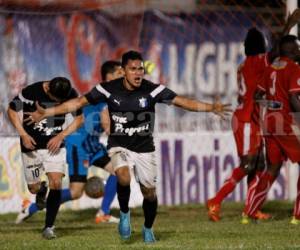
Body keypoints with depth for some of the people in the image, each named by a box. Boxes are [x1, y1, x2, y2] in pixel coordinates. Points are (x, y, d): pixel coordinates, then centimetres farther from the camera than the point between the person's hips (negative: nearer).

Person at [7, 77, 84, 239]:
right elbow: (12, 111, -6)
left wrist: (61, 136, -11)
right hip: (32, 145, -1)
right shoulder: (31, 92, -21)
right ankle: (41, 191, 44)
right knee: (34, 188, 5)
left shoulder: (71, 95, -13)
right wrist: (23, 135, -17)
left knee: (56, 183, -15)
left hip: (54, 144, 1)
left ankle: (49, 227, -7)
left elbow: (79, 118, 2)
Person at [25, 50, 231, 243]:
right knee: (123, 178, -30)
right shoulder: (109, 89, -14)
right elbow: (78, 102, -6)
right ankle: (124, 213, -1)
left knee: (149, 192, 3)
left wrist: (210, 108, -29)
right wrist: (46, 113, -10)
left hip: (145, 148, 1)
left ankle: (148, 229, 32)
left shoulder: (152, 90, -15)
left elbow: (181, 101, -17)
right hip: (119, 146, -1)